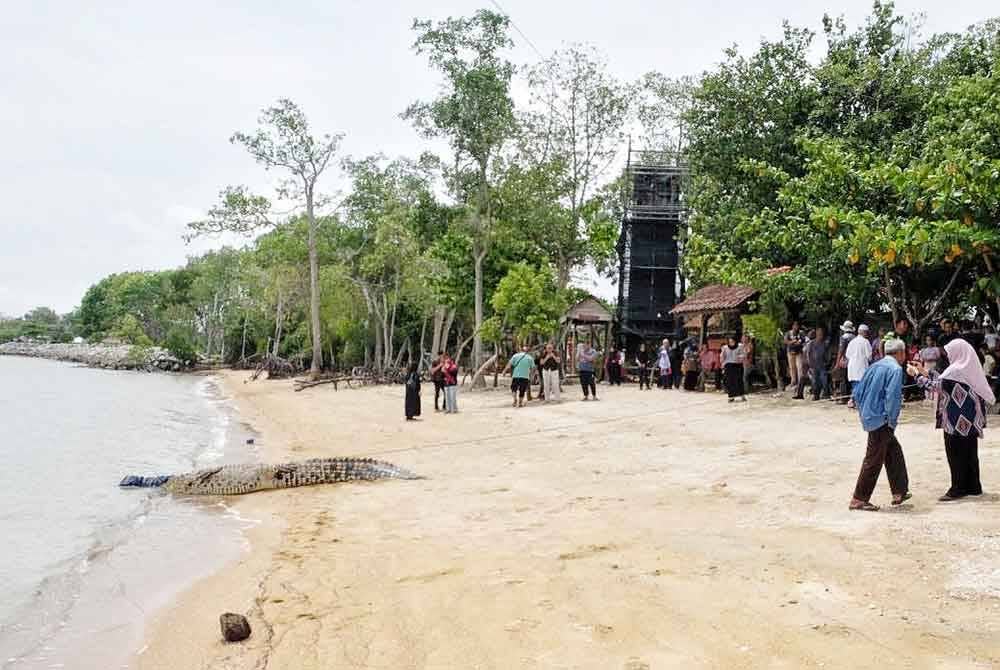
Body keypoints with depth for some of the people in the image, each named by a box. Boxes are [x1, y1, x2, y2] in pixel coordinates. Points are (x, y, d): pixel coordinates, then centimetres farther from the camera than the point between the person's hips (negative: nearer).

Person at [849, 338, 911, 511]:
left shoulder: (875, 366, 13)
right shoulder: (895, 369, -10)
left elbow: (857, 392, 13)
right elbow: (893, 397, -22)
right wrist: (892, 422, -13)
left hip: (869, 417, 9)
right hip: (881, 420, -9)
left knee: (894, 452, 19)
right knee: (874, 460, -3)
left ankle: (899, 492, 27)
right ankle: (859, 500, 0)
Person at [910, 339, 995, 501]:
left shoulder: (956, 370, -17)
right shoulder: (970, 367, 10)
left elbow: (935, 385, -17)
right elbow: (943, 384, 15)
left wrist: (917, 374, -6)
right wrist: (924, 372, 15)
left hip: (957, 421, -8)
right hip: (970, 420, 8)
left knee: (956, 453, 0)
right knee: (970, 452, 14)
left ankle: (958, 489, 4)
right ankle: (973, 486, 22)